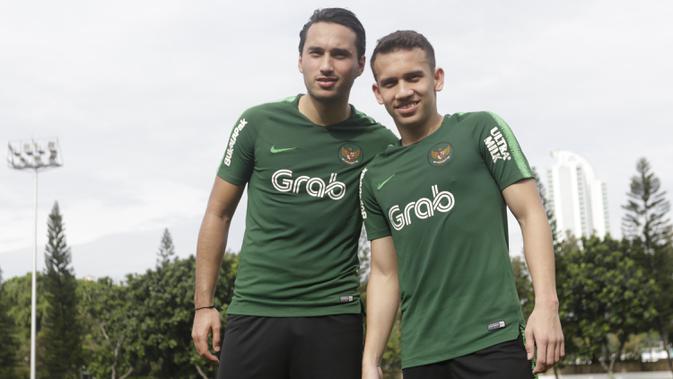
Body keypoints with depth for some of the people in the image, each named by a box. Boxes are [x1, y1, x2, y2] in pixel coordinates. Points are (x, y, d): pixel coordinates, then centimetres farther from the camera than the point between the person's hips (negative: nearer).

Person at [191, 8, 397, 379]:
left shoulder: (379, 144, 0)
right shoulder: (258, 124, 0)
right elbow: (218, 214, 7)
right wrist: (203, 304, 3)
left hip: (334, 317, 0)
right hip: (253, 311, 0)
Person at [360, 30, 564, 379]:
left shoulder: (480, 130, 2)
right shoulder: (375, 177, 12)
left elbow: (530, 214, -3)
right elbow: (384, 273, 14)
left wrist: (546, 305, -14)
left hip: (492, 339, -4)